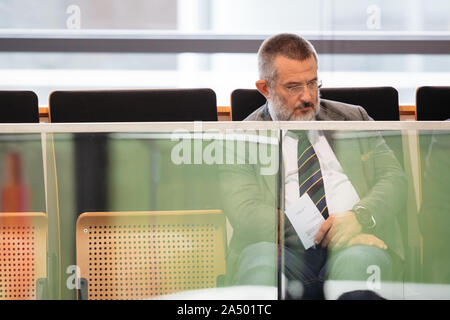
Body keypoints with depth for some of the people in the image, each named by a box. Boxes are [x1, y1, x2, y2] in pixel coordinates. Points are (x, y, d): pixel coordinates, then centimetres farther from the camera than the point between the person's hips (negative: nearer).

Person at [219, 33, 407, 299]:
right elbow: (244, 210, -3)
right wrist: (324, 232, -15)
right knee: (260, 261, -38)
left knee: (361, 260, -36)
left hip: (352, 248, 2)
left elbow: (394, 177, 15)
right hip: (285, 250, -2)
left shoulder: (353, 119, 24)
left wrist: (360, 216, -9)